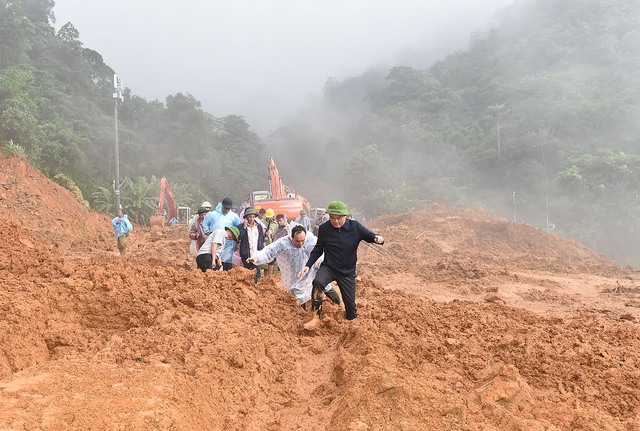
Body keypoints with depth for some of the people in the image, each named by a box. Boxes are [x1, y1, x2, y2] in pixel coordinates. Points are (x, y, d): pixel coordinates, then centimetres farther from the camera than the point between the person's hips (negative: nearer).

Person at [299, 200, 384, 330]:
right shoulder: (324, 229, -10)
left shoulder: (355, 226, -11)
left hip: (348, 272, 1)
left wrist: (378, 238, -28)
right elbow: (318, 250, 4)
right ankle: (316, 318, -24)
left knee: (350, 304, 6)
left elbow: (370, 236, -3)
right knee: (318, 282, -33)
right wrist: (308, 265, -5)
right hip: (328, 267, -1)